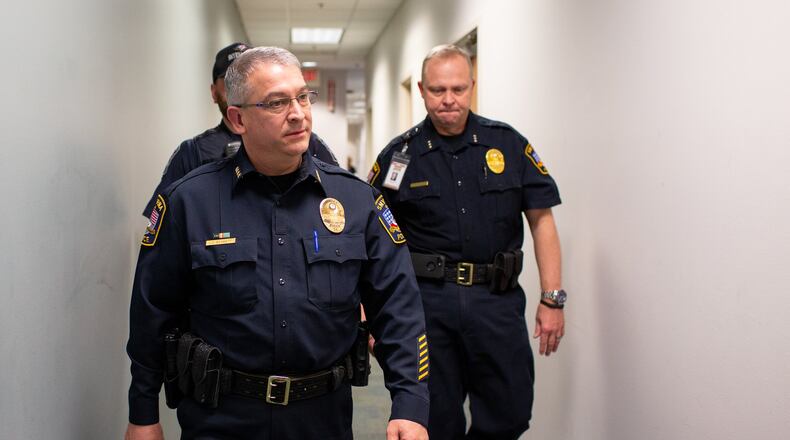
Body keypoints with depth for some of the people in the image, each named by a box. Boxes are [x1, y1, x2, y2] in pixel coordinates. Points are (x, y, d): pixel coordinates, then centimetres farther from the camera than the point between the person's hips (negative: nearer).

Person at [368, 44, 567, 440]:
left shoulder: (509, 144, 4)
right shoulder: (400, 154, 2)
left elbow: (541, 219, 5)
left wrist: (552, 299, -1)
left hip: (497, 299, 1)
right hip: (425, 299, -1)